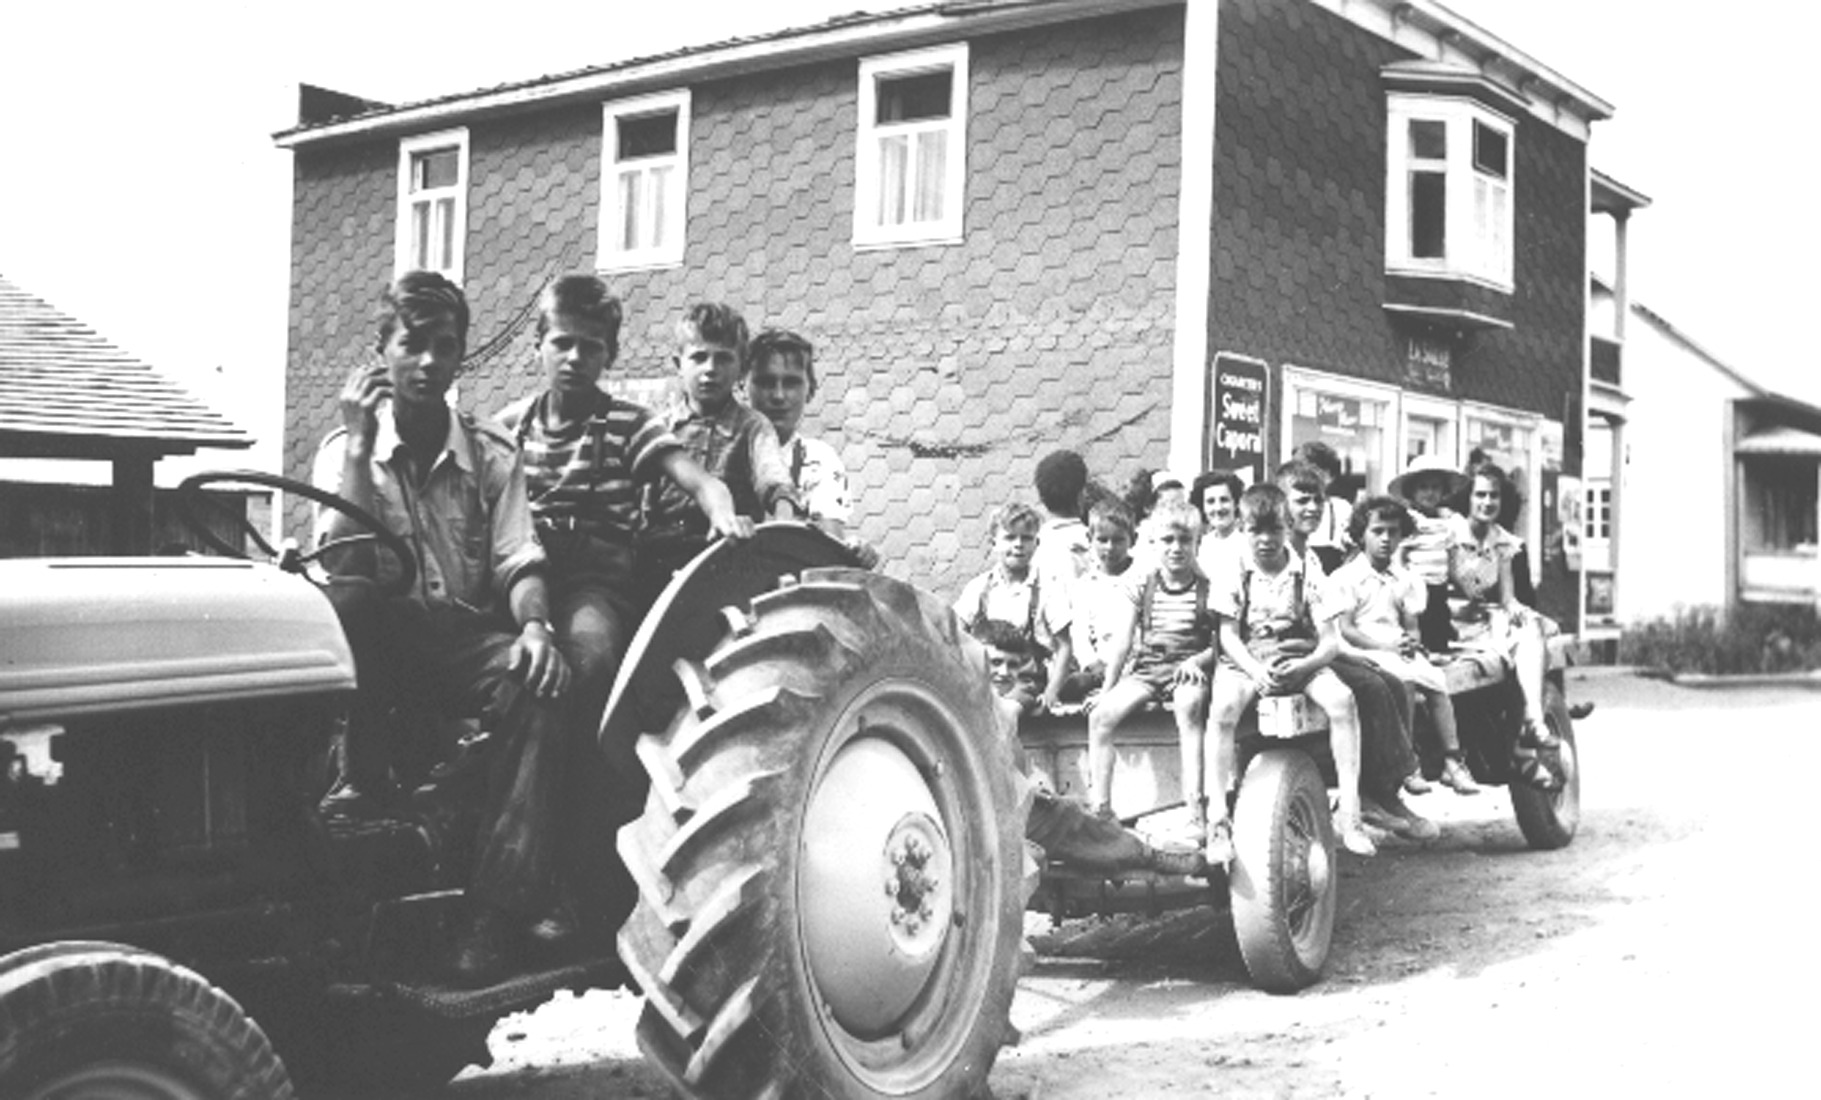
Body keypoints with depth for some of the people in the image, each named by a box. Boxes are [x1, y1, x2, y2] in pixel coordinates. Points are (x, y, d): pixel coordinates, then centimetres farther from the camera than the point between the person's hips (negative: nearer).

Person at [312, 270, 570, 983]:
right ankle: (364, 773, -20)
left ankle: (499, 908, -31)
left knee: (536, 685, -32)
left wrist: (534, 625, -21)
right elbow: (340, 555, -10)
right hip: (380, 639, -1)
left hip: (467, 638, 1)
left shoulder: (491, 455, 10)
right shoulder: (346, 449, 7)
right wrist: (359, 443, -13)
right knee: (346, 594, -36)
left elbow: (519, 563, 0)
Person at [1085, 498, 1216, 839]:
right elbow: (1122, 640, 4)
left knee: (1188, 709, -37)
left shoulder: (1209, 588, 4)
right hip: (1146, 667, 3)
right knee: (1100, 716, -20)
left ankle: (1197, 808, -35)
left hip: (1189, 669, -3)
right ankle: (1099, 806, -16)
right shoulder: (1140, 586, 8)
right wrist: (1108, 687, -2)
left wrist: (1199, 660, -16)